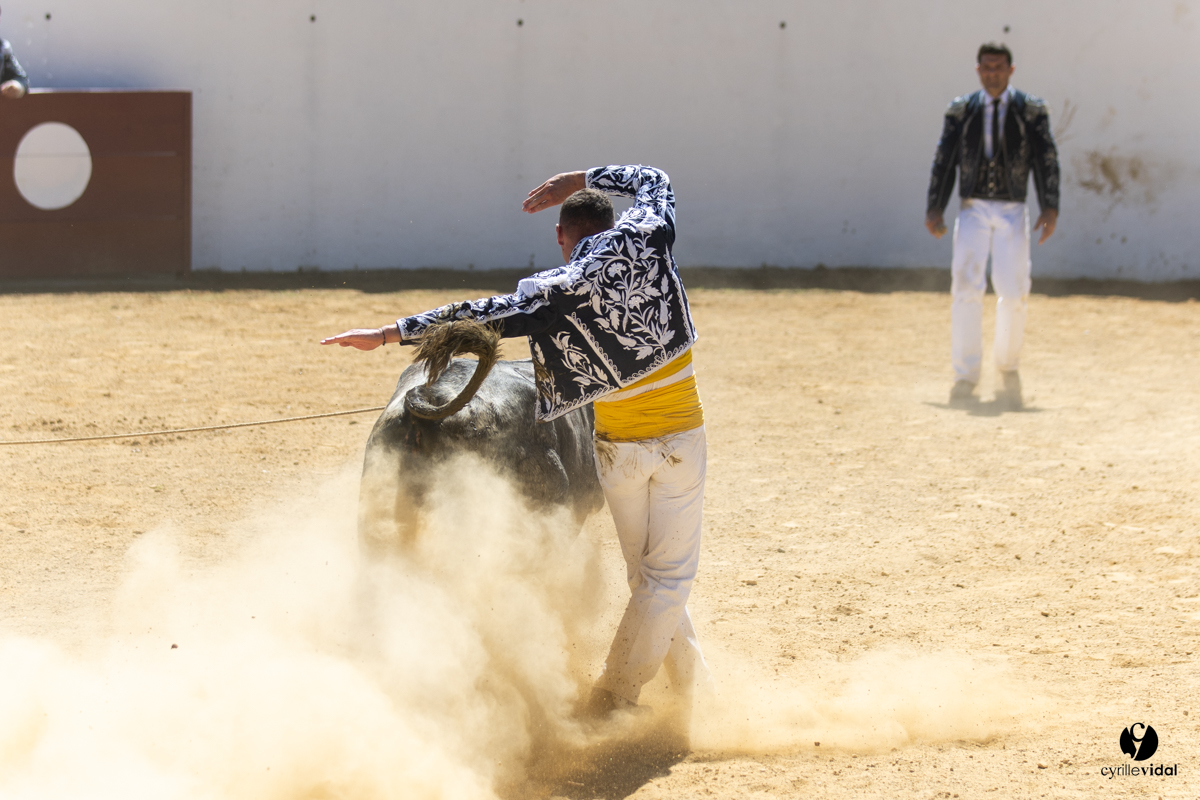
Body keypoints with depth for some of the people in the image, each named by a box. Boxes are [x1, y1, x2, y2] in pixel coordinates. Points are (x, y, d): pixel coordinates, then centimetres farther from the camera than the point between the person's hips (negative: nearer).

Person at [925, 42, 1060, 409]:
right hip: (974, 209, 1)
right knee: (966, 287, -11)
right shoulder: (960, 110, 8)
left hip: (1012, 212, -1)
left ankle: (1007, 365, 16)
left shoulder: (1032, 110, 4)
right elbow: (944, 160, 7)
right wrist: (934, 209, -1)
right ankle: (966, 376, -6)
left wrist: (1050, 208, -11)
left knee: (1013, 292, -7)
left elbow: (1046, 160, 0)